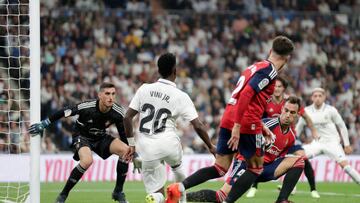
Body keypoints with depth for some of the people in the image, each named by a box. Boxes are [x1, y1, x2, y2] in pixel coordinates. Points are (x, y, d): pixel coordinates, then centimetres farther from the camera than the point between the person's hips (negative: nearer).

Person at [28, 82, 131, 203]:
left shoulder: (118, 112, -19)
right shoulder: (86, 107, -30)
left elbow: (124, 134, -5)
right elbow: (64, 113, -19)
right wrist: (43, 124, -17)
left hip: (101, 137, 5)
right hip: (82, 136, -4)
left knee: (126, 151, -17)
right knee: (87, 161, -34)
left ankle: (118, 192, -1)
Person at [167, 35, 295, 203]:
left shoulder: (256, 66, 19)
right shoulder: (269, 71, -8)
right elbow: (246, 94, -20)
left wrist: (260, 126, 33)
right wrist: (237, 126, -23)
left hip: (227, 120, 7)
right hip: (247, 124, -7)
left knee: (221, 168, 10)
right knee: (256, 167, 11)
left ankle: (179, 187, -9)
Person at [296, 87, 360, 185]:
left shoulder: (331, 110, -9)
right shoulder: (307, 111, -2)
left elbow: (342, 126, 0)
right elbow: (299, 127, 12)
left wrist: (347, 144, 1)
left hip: (332, 142, -3)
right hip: (317, 143, 3)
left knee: (344, 164, -22)